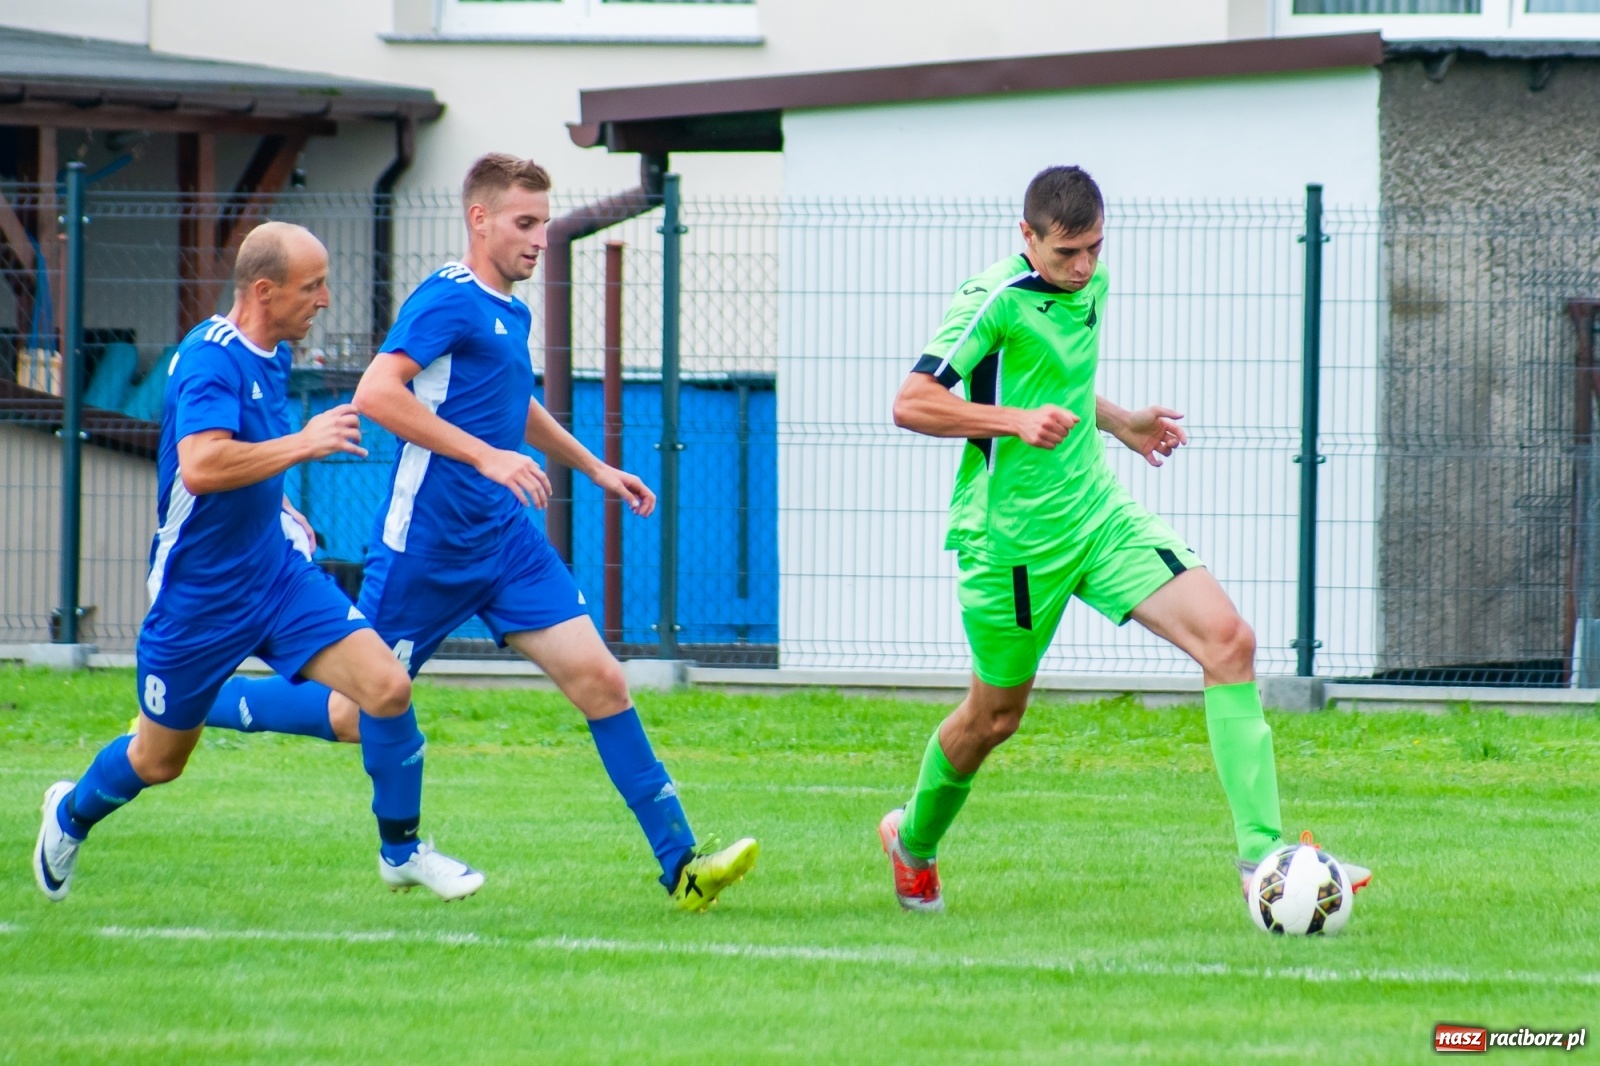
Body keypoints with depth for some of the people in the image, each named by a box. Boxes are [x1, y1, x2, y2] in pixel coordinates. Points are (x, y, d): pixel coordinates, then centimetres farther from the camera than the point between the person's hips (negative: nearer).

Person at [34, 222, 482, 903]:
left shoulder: (273, 355, 6)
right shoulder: (211, 358, -22)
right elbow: (200, 465, -39)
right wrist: (304, 443, -35)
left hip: (276, 575, 7)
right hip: (198, 595, -7)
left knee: (387, 687, -12)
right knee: (158, 760, 11)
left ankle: (401, 851, 4)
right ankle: (71, 814, 43)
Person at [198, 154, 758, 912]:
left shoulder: (511, 313, 15)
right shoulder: (448, 300, -13)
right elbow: (375, 393, -27)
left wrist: (593, 467, 39)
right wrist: (484, 456, -30)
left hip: (504, 537, 8)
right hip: (425, 542, -8)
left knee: (599, 680, -6)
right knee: (355, 714, 1)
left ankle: (681, 864, -8)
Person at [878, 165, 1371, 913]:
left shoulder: (1090, 287, 7)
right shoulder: (995, 300, -17)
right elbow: (911, 405, -22)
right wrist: (1018, 421, -30)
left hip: (1097, 514, 6)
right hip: (1014, 536, -6)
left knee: (1227, 640, -13)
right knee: (995, 716, 10)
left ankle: (1262, 853, -16)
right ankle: (913, 843, 41)